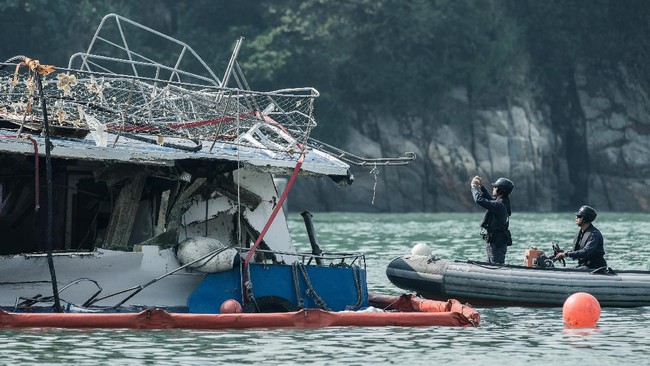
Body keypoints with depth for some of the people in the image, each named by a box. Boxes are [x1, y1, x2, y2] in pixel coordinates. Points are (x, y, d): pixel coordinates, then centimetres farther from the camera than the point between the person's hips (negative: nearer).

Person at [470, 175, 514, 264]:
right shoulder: (503, 202, 9)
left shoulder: (499, 205, -22)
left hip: (496, 243, -10)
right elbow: (489, 198, 30)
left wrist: (474, 187, -12)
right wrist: (481, 186, 20)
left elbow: (479, 200, -28)